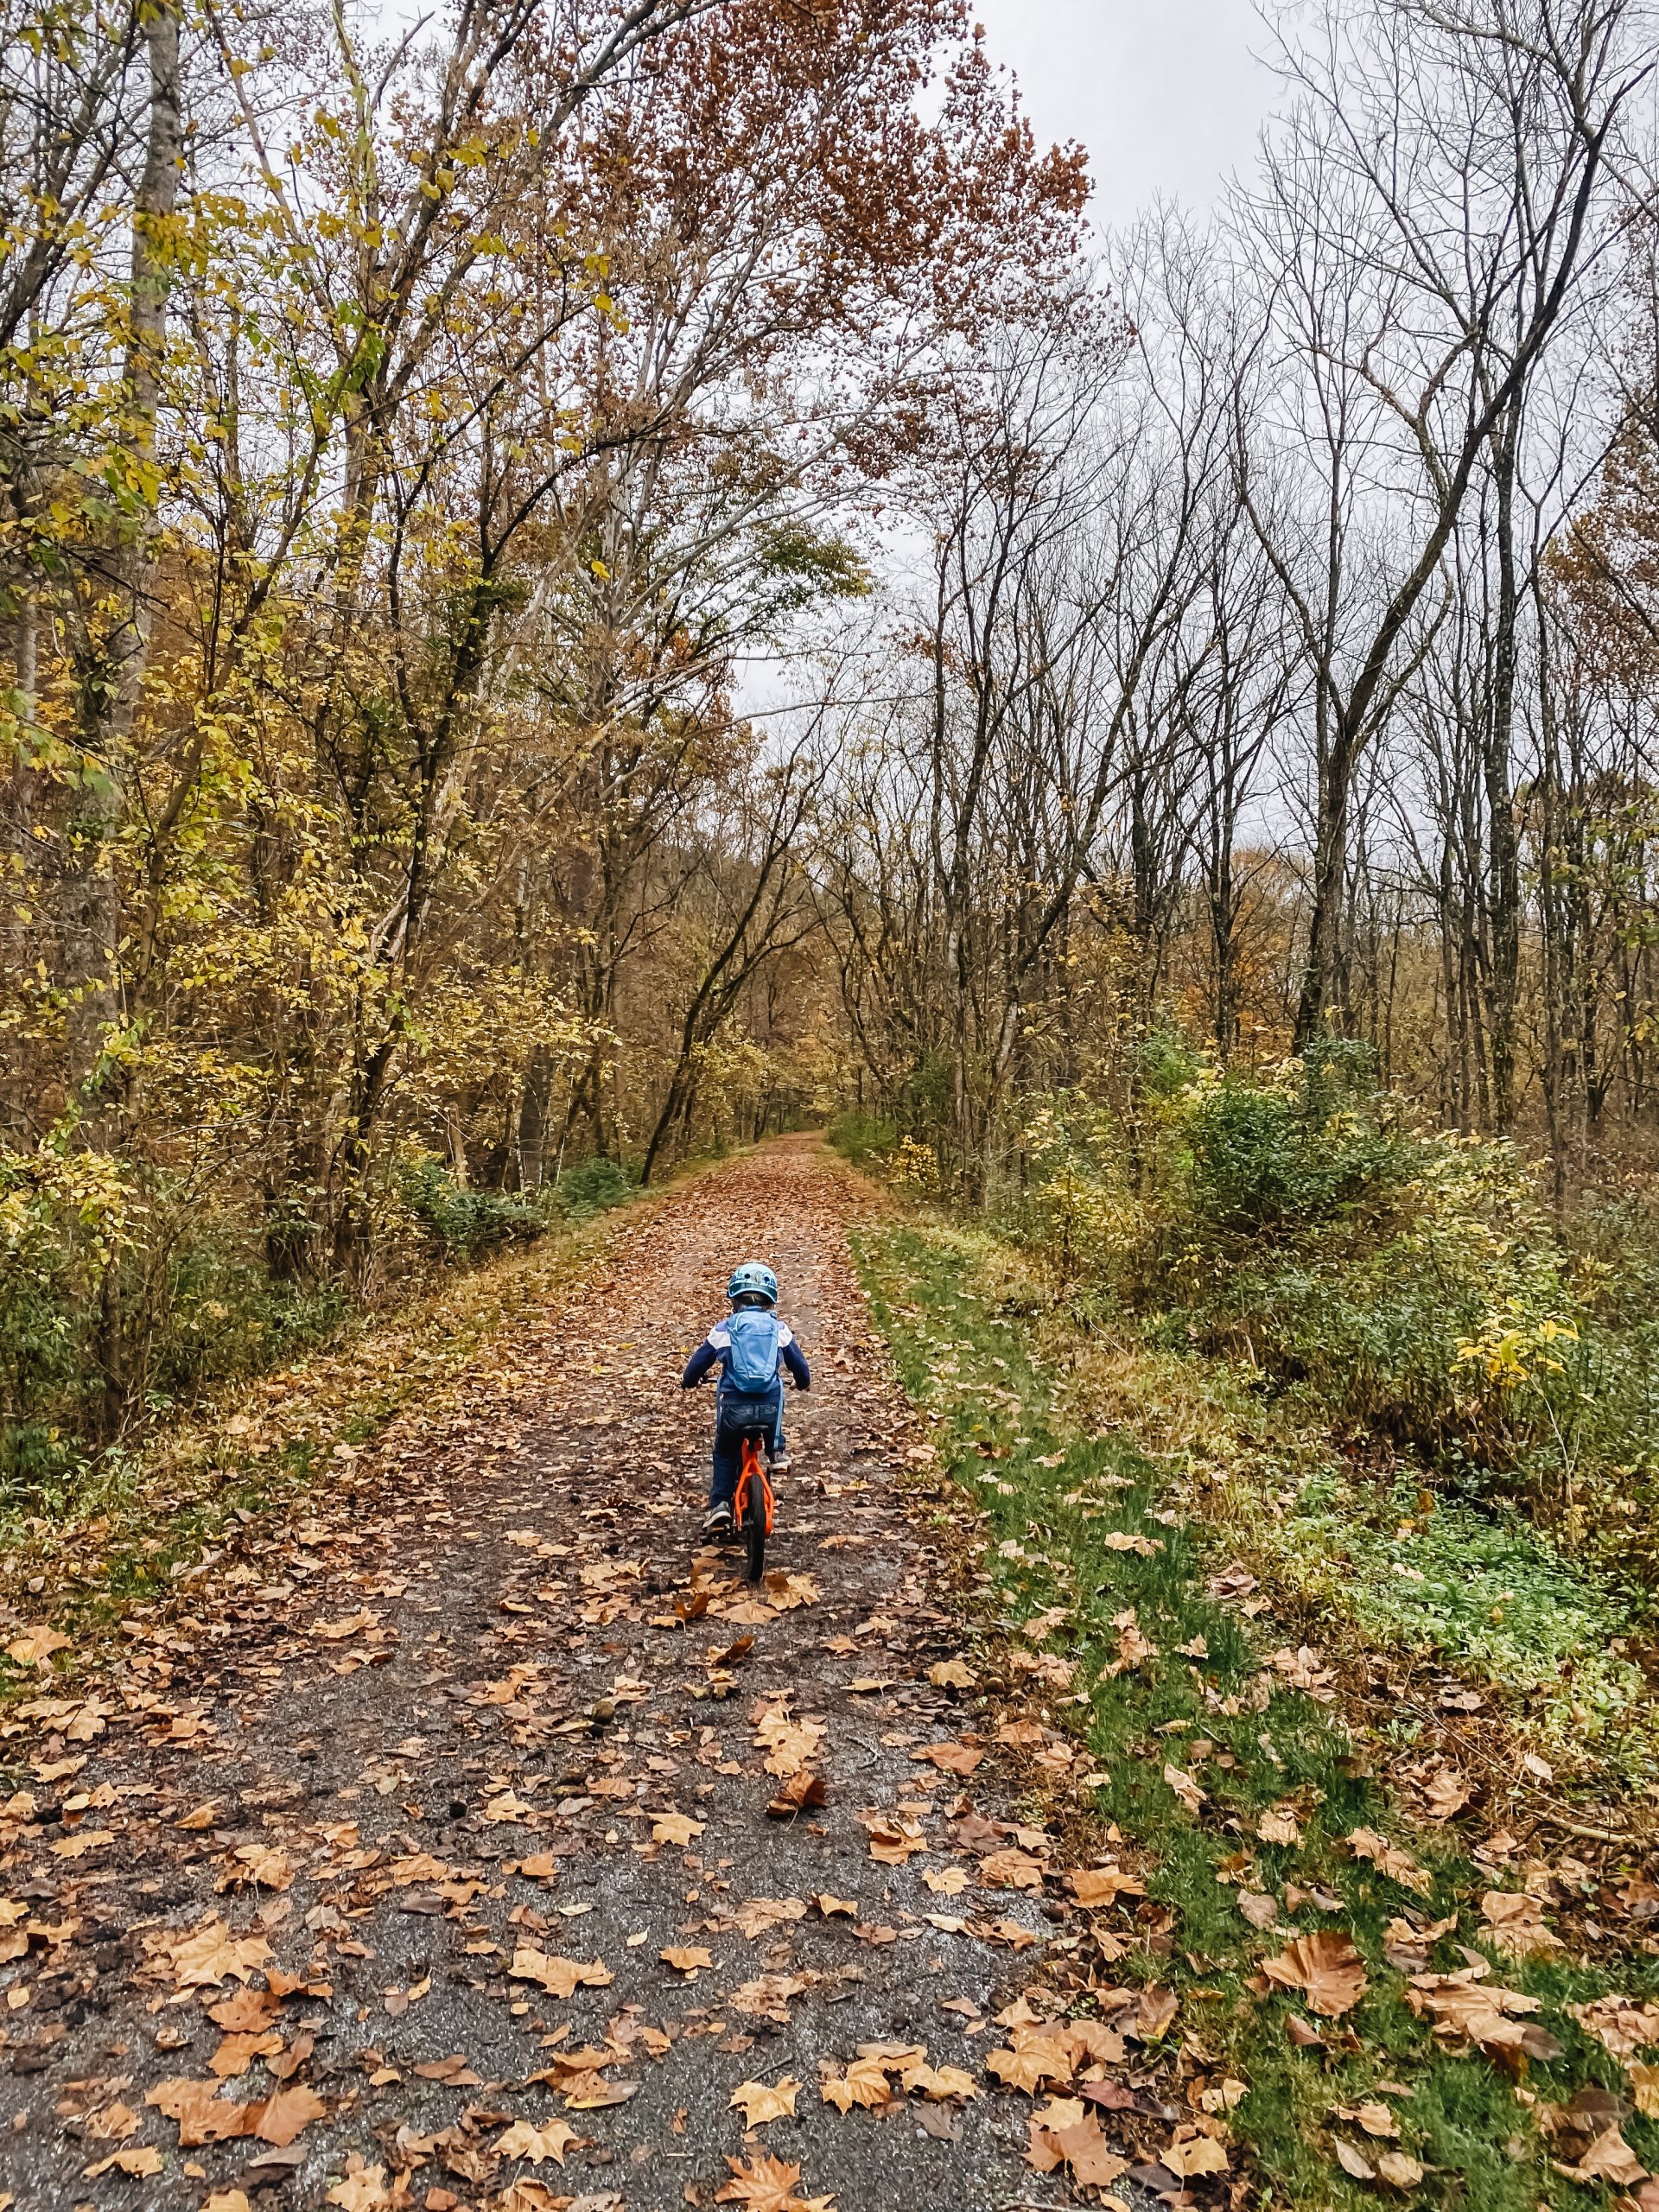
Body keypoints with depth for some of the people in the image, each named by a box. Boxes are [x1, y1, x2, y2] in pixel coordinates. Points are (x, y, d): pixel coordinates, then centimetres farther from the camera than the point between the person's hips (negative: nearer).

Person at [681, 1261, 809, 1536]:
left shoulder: (724, 1329, 5)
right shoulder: (779, 1328, 7)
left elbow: (699, 1361, 14)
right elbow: (798, 1362, 15)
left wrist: (688, 1381, 35)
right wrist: (803, 1382, 38)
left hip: (734, 1407, -1)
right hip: (770, 1406, 1)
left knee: (725, 1453, 23)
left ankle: (719, 1505, 9)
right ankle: (777, 1450, 29)